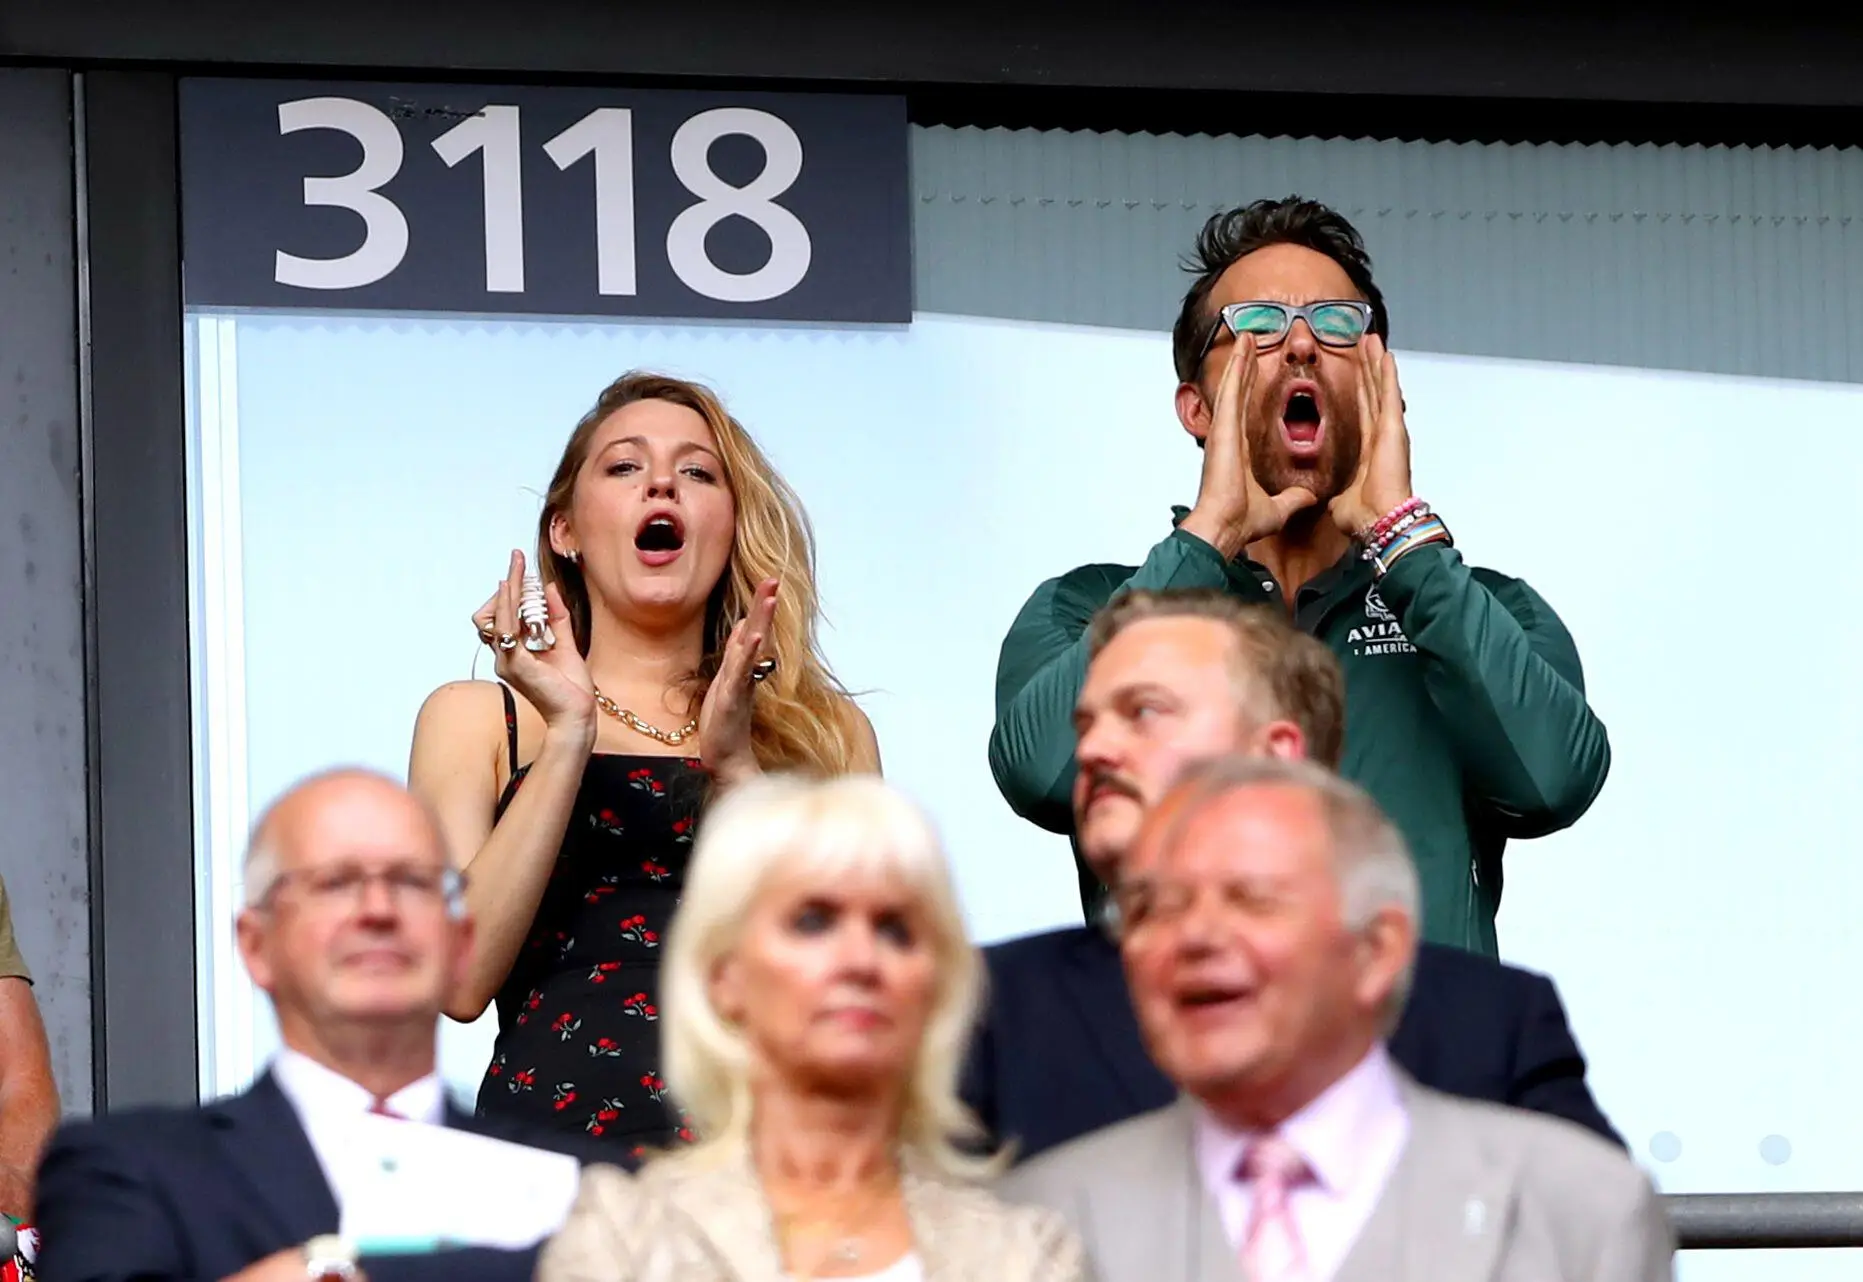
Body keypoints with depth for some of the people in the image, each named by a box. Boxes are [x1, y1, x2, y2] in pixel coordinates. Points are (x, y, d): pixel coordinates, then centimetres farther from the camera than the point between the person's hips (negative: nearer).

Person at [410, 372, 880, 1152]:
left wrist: (736, 766, -5)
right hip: (557, 1139, -1)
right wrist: (568, 737, -4)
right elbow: (461, 982, 0)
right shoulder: (475, 720, 14)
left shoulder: (830, 731, 16)